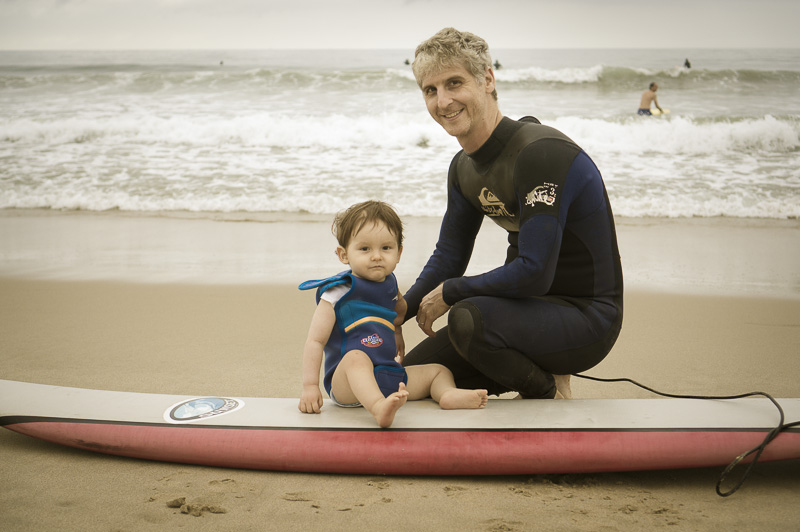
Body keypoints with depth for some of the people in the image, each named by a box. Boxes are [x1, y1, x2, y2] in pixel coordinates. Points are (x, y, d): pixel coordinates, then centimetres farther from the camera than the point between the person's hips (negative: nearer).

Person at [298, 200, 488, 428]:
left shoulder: (388, 284, 12)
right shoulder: (339, 292, -8)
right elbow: (315, 340, -12)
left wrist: (397, 336, 27)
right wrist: (310, 387, -19)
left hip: (389, 378, 8)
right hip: (345, 382, -7)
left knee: (439, 370, 11)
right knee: (355, 357, -38)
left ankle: (449, 394, -23)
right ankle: (379, 408, -63)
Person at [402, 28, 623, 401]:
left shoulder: (540, 152, -24)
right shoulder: (464, 167, 4)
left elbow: (534, 272, -28)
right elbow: (448, 257, 15)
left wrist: (449, 293, -16)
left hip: (586, 315, -8)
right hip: (530, 306, 9)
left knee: (470, 317, -35)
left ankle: (547, 393, -5)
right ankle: (541, 372, 17)